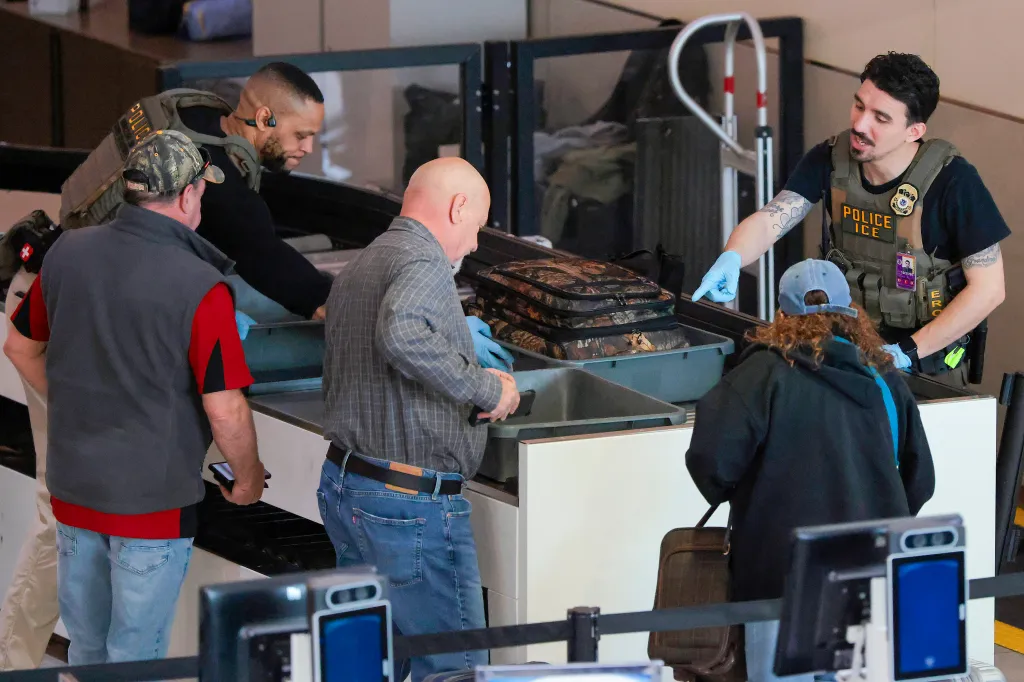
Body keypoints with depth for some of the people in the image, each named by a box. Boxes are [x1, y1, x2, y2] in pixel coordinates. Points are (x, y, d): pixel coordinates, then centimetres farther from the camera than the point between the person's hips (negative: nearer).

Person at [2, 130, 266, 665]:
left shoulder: (67, 253, -3)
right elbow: (224, 409, -19)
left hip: (71, 488, 5)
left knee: (86, 649, 19)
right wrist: (247, 478, -1)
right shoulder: (199, 286, -20)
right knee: (135, 660, 6)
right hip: (152, 496, -5)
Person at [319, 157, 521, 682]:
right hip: (412, 501, -10)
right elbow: (400, 334, -36)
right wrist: (482, 387, -26)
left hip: (343, 482, 10)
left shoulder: (356, 269, 18)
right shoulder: (424, 266, -14)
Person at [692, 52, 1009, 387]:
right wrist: (731, 259, -35)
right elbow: (770, 220, -12)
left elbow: (988, 287, -16)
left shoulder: (951, 180, -17)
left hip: (928, 363, -4)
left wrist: (906, 352, -18)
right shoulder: (830, 160, -4)